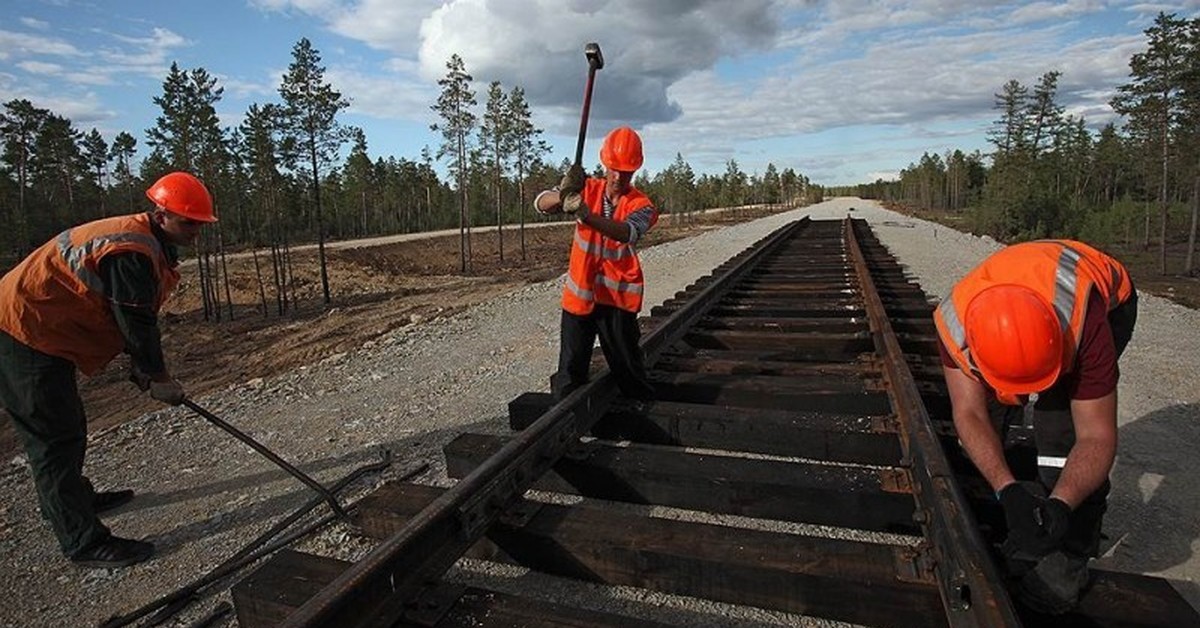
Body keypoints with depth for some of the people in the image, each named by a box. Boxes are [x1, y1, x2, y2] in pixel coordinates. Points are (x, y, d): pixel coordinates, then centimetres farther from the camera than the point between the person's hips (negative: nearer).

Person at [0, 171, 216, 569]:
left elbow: (136, 317, 14)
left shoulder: (140, 239, 9)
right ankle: (84, 543, 0)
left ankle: (71, 498, 43)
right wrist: (158, 378, -9)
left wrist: (143, 367, 12)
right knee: (57, 438, -7)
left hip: (37, 331, 11)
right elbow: (136, 324, -21)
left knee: (65, 428, 23)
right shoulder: (132, 252, -25)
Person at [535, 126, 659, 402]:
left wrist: (585, 214, -49)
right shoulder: (588, 189, -1)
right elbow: (541, 204, -13)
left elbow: (628, 233, -32)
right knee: (570, 371, 9)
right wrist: (562, 194, -37)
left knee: (629, 369, 7)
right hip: (579, 294, 2)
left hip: (618, 299, -1)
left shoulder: (642, 205, -8)